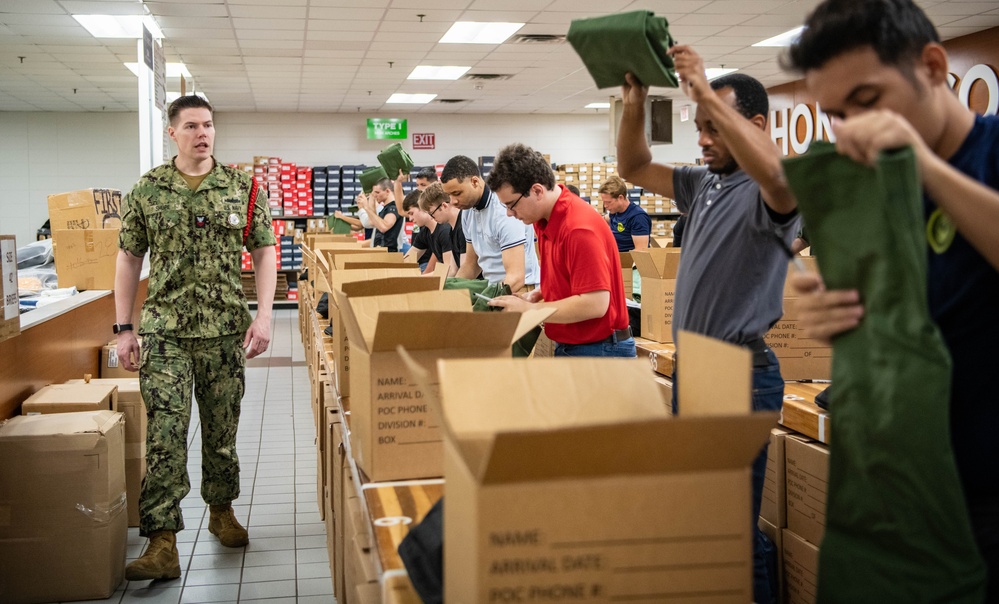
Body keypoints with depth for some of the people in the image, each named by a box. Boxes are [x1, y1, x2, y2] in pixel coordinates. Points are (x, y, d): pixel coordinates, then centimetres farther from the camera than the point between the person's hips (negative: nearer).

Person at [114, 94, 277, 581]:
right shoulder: (147, 190, 3)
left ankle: (221, 511, 32)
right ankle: (162, 543, -6)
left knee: (222, 430, 11)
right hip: (164, 331, -1)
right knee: (164, 434, -7)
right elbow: (129, 259, 6)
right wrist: (124, 328, 1)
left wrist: (263, 316, -6)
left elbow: (263, 252, 5)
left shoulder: (242, 188, 3)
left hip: (225, 329, 1)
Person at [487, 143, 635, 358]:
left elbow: (595, 304, -26)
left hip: (600, 351, -8)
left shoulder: (580, 229, -24)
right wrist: (536, 295, 0)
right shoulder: (544, 221, 4)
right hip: (566, 346, 8)